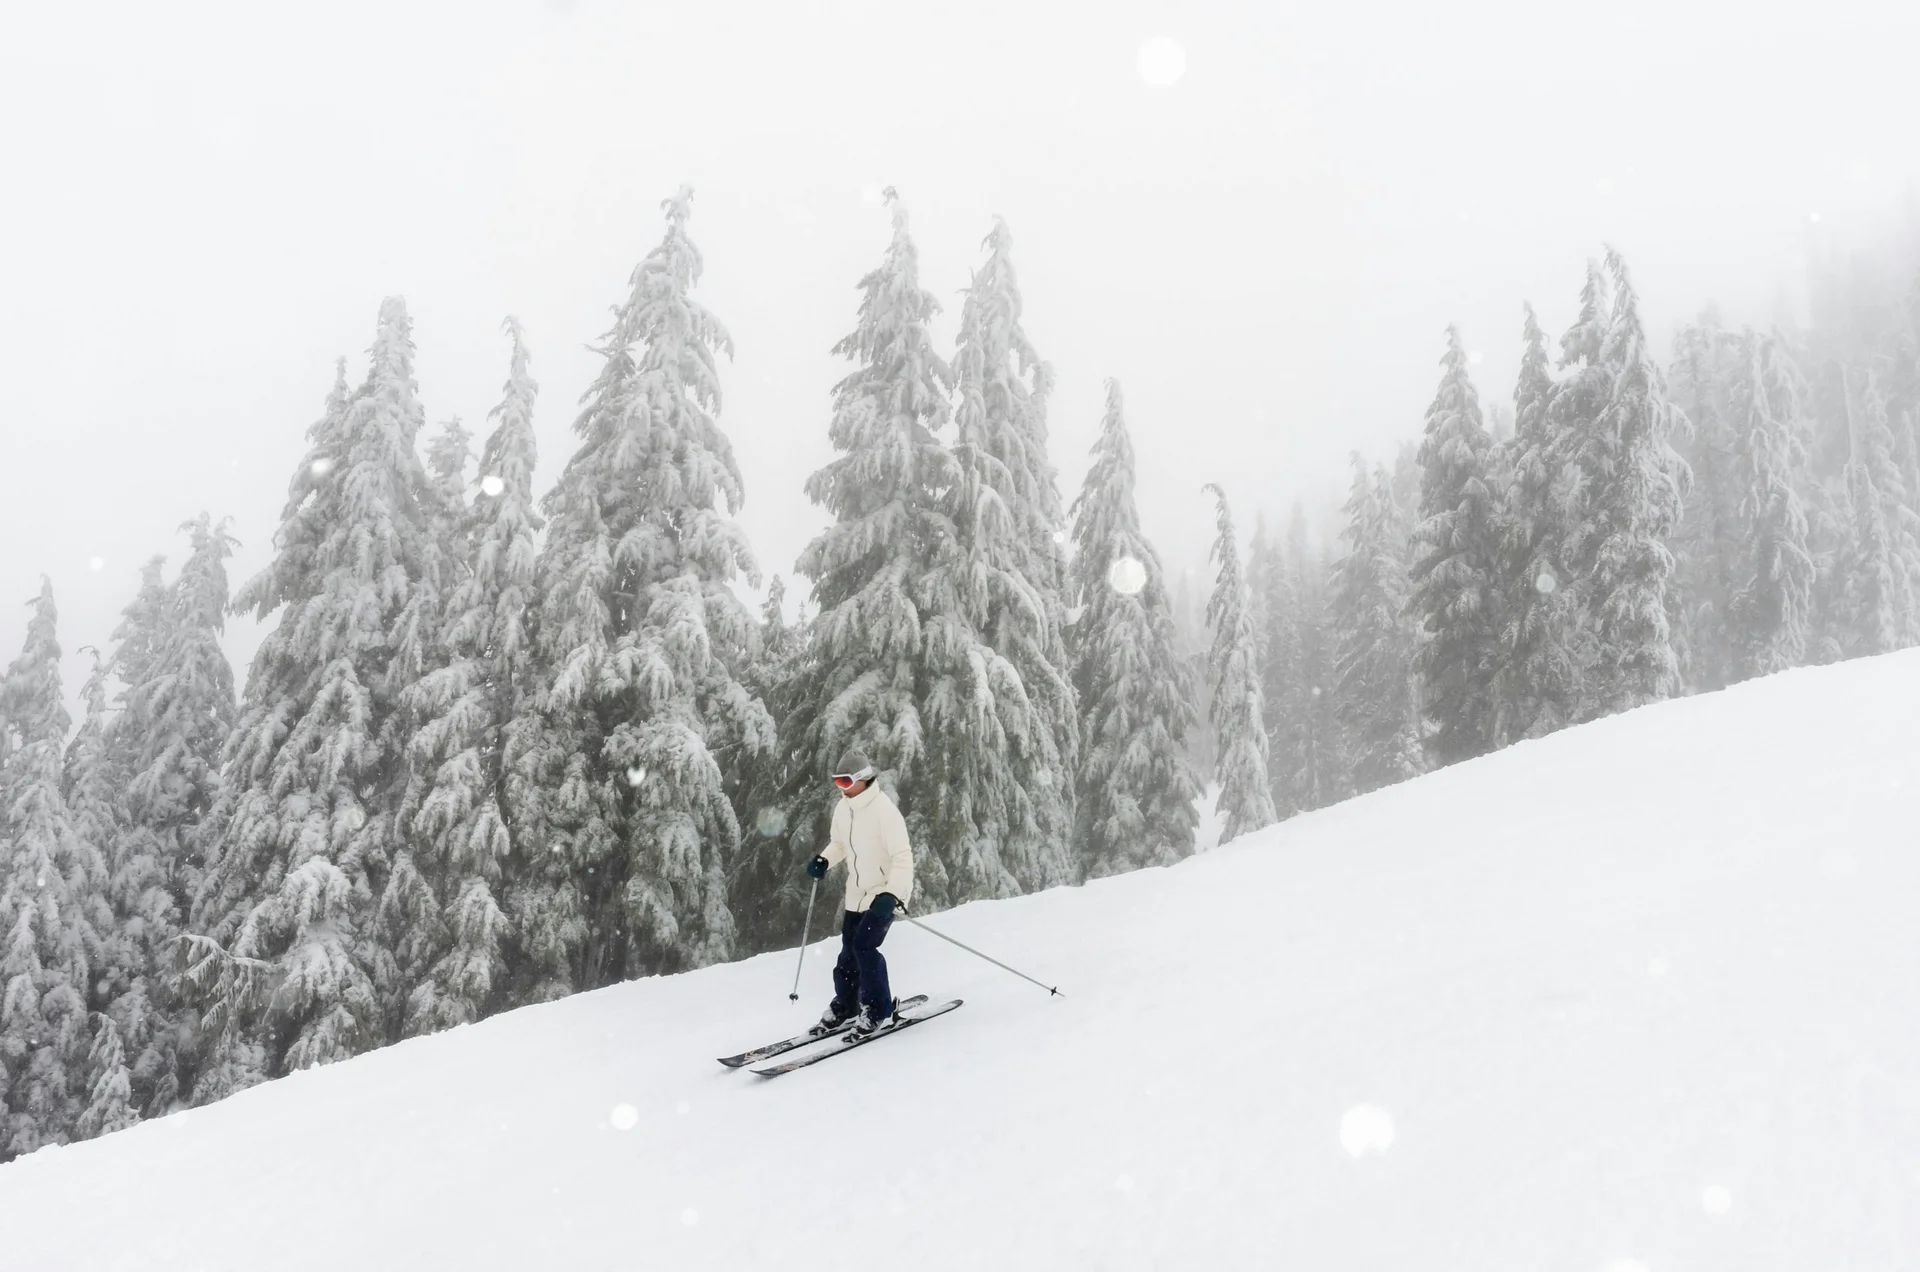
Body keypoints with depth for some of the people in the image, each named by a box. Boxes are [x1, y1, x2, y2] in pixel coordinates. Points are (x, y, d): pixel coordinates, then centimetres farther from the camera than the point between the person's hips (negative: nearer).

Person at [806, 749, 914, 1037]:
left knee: (864, 945, -15)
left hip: (887, 892, -7)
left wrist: (892, 895, -37)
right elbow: (839, 843, 17)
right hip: (858, 892, 7)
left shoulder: (883, 810, -24)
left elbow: (902, 857, -26)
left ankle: (878, 1010, 1)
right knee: (849, 949, 9)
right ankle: (844, 1006, 29)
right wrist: (824, 861, -3)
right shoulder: (842, 808, -1)